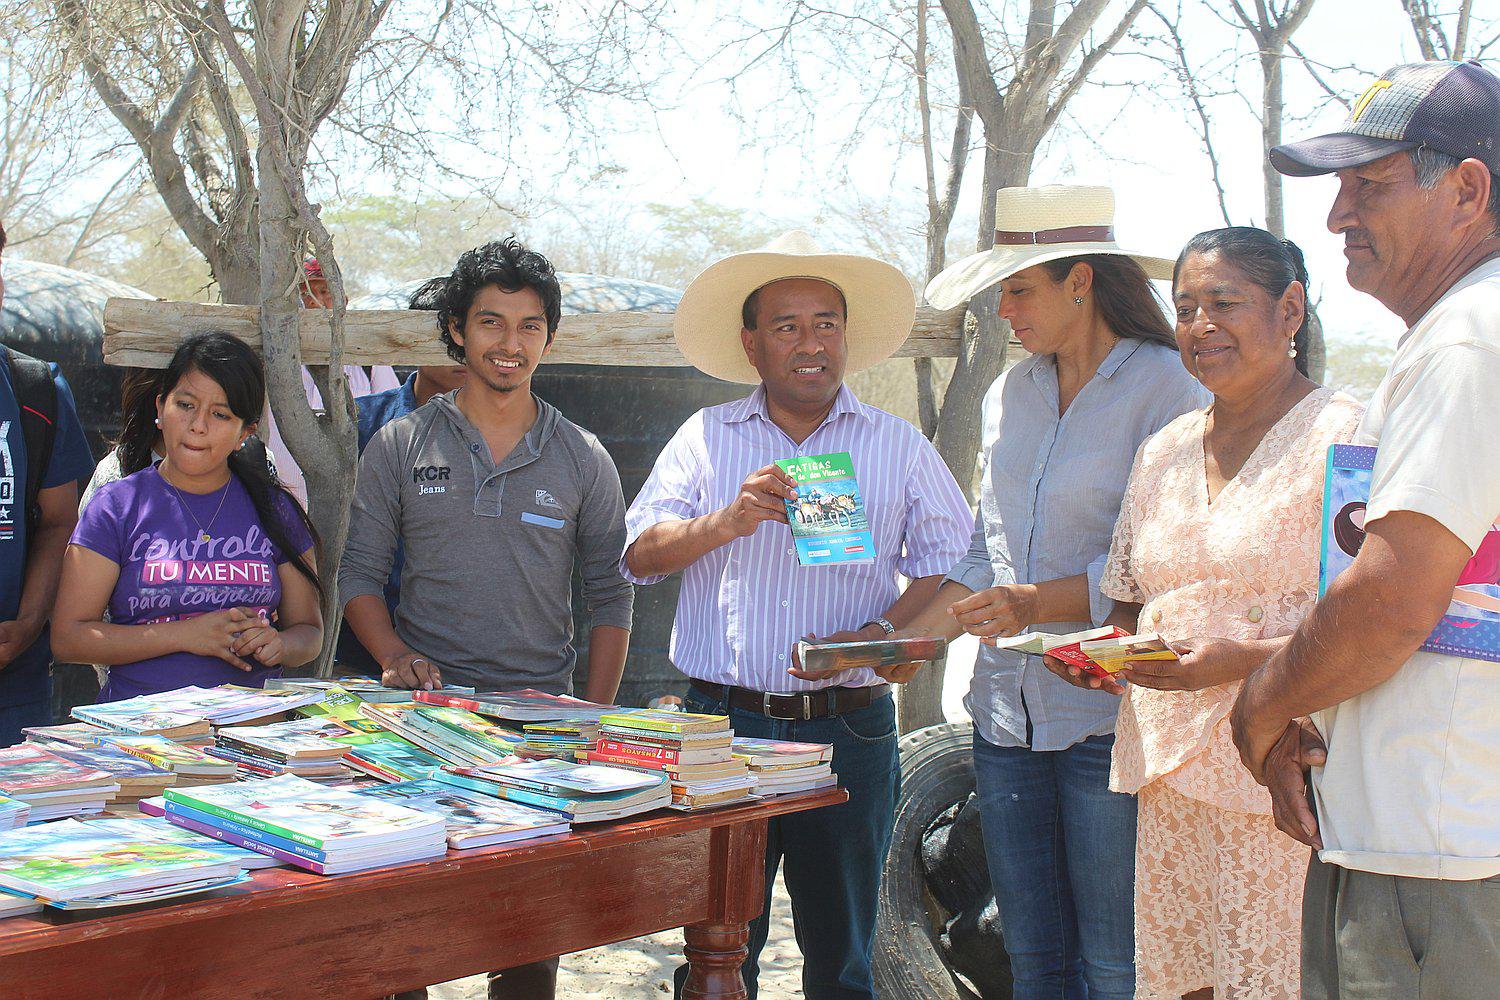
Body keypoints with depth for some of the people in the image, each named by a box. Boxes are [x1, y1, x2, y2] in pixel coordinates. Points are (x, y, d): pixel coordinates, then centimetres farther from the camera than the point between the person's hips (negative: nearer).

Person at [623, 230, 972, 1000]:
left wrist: (881, 632, -12)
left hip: (849, 728, 0)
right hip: (723, 722, 0)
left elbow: (951, 562, 5)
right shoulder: (706, 438, 9)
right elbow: (642, 555, 3)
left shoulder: (899, 446, 9)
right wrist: (729, 520, -15)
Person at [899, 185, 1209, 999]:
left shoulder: (1167, 390, -8)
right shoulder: (1009, 395, 13)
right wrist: (905, 641, 5)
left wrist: (1042, 603, -20)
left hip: (1109, 717, -6)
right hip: (1009, 712, 7)